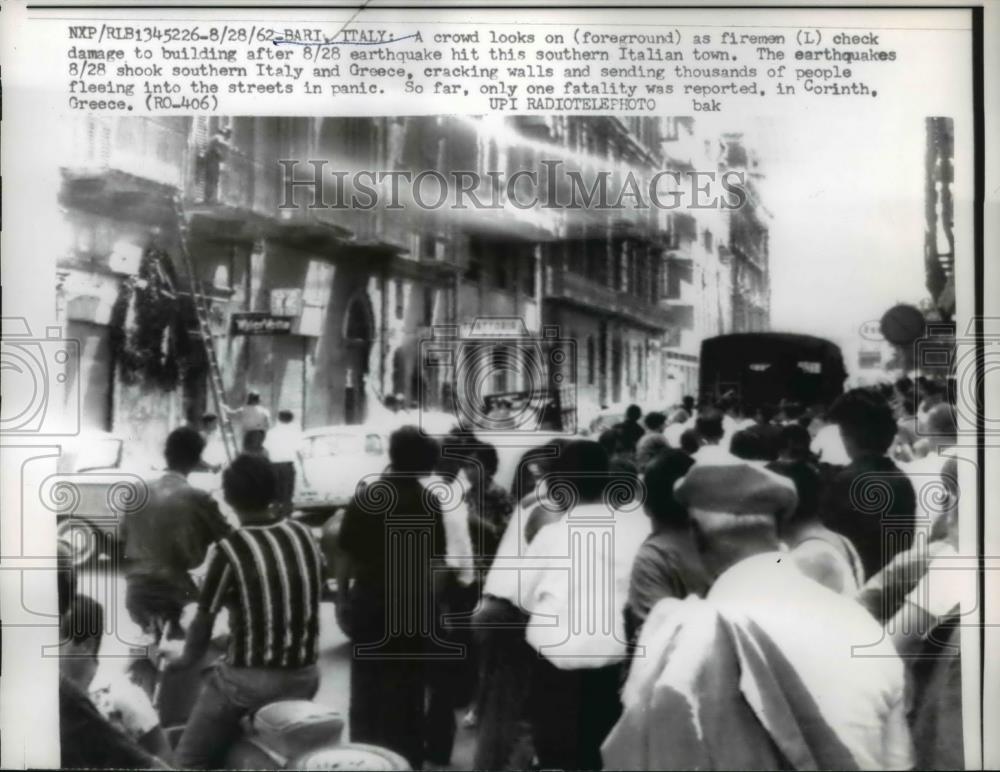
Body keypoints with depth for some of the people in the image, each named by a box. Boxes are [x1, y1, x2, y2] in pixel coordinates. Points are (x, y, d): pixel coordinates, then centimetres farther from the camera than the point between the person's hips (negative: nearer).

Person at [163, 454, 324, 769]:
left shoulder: (230, 549, -15)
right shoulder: (304, 536, 0)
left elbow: (204, 622, -5)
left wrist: (185, 658, 16)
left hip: (248, 679, -5)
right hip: (303, 677, 5)